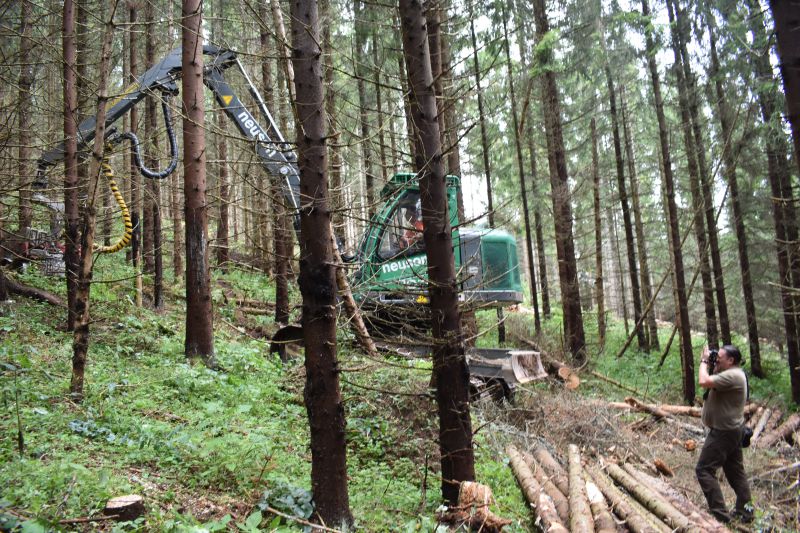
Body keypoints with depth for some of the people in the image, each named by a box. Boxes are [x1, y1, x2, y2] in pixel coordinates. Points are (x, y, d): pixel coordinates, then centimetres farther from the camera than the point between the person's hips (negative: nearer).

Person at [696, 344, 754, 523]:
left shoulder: (733, 375, -23)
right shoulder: (732, 374, 11)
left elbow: (704, 382, -31)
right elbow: (710, 384, 15)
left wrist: (704, 361, -17)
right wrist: (712, 366, 6)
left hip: (723, 433, -11)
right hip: (732, 431, 11)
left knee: (704, 470, -7)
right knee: (735, 471, 17)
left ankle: (720, 514, -7)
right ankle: (745, 511, 25)